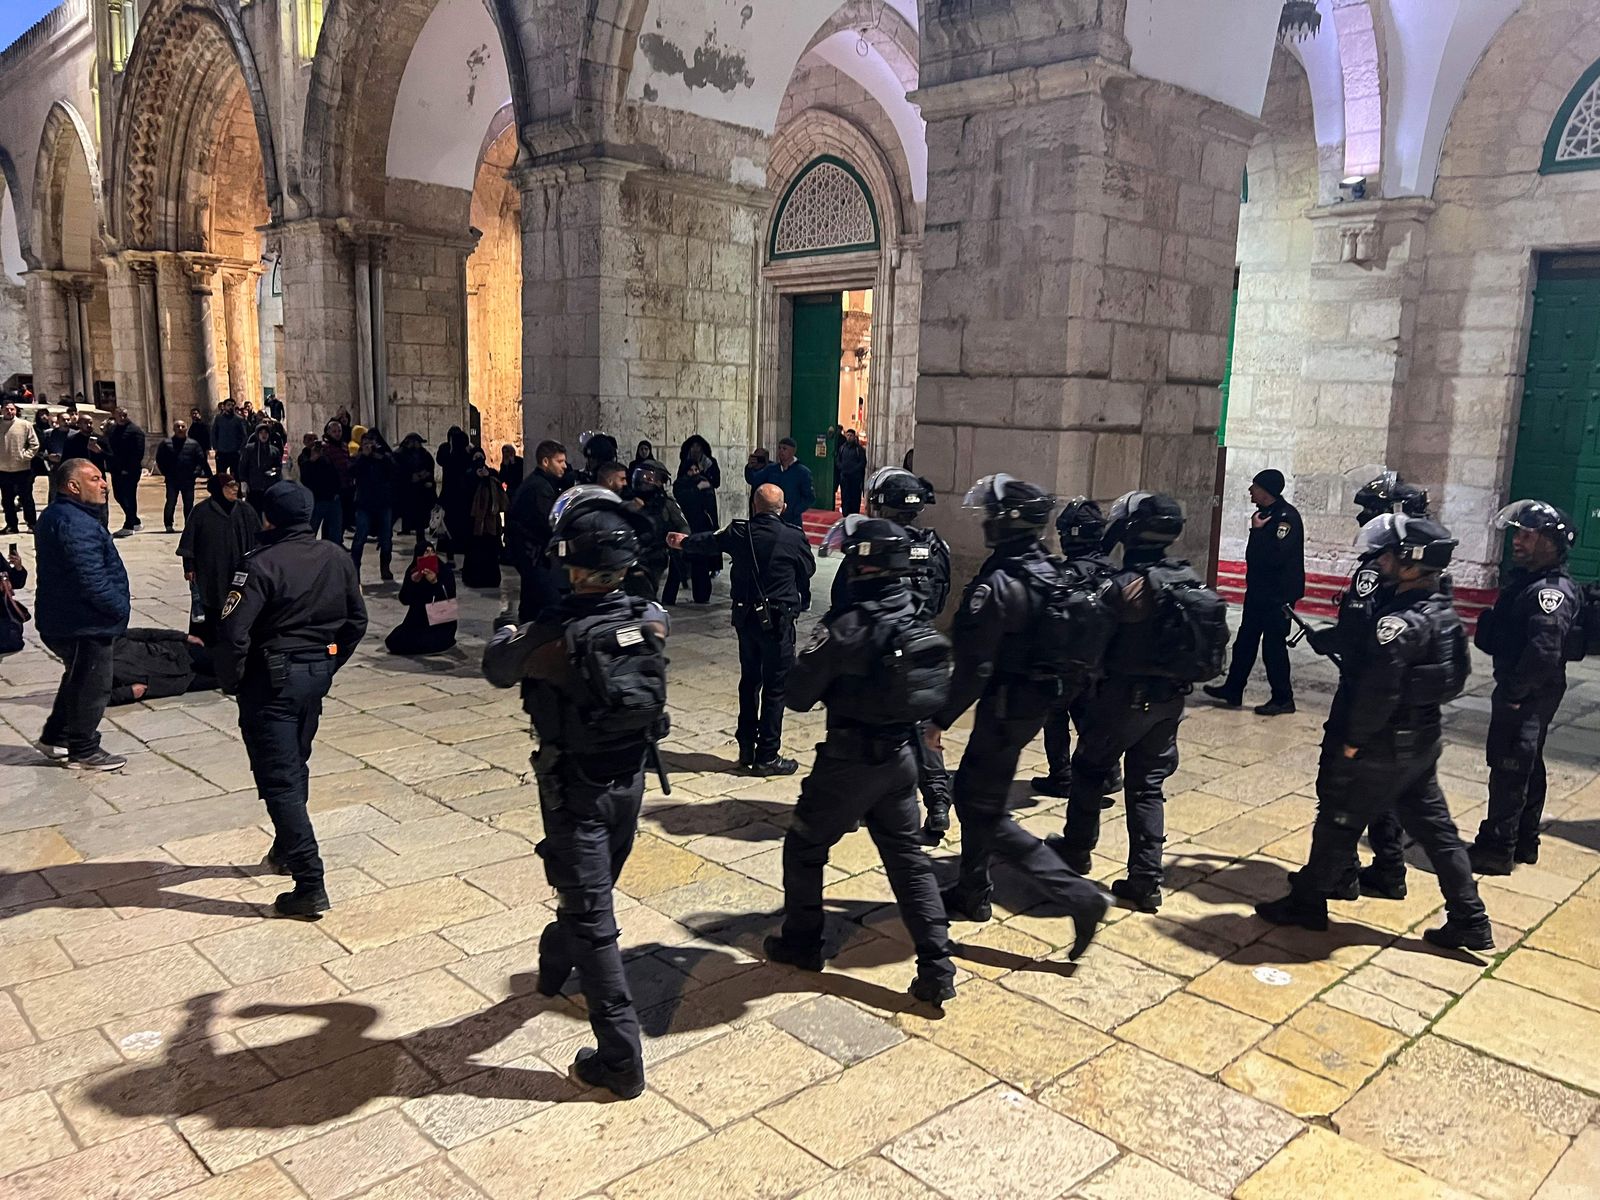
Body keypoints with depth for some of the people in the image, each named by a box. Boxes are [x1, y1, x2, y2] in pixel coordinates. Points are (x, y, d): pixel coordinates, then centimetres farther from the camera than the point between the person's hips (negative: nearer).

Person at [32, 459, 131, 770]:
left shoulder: (57, 516, 12)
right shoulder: (76, 524, -24)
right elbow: (91, 580, -29)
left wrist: (116, 604, 15)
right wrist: (120, 607, -16)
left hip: (64, 620, 11)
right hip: (83, 624, -11)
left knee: (78, 680, 26)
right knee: (93, 686, 3)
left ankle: (55, 737, 37)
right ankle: (83, 752, 15)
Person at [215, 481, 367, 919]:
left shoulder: (261, 563, -18)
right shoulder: (337, 559, 2)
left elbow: (235, 633, -22)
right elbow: (357, 620, 9)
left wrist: (230, 681, -6)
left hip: (271, 681, -7)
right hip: (318, 675, 7)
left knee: (279, 780, -2)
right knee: (295, 765, 24)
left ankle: (310, 885, -4)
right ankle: (286, 850, 41)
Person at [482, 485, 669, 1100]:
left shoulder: (554, 634, -25)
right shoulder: (653, 619, -10)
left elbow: (499, 670, -4)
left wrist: (505, 635, 18)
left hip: (577, 790, -6)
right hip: (631, 781, 6)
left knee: (592, 920, 2)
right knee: (590, 888, 27)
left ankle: (621, 1059, 7)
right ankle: (554, 967, 55)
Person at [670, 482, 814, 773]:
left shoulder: (739, 533, -2)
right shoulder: (793, 538, -12)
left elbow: (709, 543, 18)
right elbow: (809, 569, 4)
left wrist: (683, 542, 39)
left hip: (745, 616, 5)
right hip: (777, 620, -5)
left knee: (749, 681, 18)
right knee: (775, 688, 3)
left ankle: (746, 748, 27)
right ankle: (766, 757, 7)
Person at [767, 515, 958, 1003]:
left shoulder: (845, 625, -22)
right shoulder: (918, 620, 0)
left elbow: (798, 696, -14)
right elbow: (938, 687, 9)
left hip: (850, 761, -6)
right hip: (901, 756, 6)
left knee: (805, 847, 16)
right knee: (908, 857, 14)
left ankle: (801, 943, 30)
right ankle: (936, 969, 13)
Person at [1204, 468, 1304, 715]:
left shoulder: (1287, 516, -18)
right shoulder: (1264, 513, 10)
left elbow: (1276, 556, -29)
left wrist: (1258, 530, -22)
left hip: (1279, 595, -10)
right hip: (1259, 590, 10)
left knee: (1273, 645, -2)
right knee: (1245, 641, 14)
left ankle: (1283, 699, 9)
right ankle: (1233, 690, 23)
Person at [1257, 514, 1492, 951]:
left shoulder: (1400, 622, -25)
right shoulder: (1443, 613, 4)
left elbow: (1379, 692, -26)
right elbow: (1456, 674, 15)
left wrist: (1354, 740, -15)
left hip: (1386, 746, -9)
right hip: (1424, 740, 9)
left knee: (1338, 819, 5)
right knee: (1434, 827, 16)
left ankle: (1307, 903, 18)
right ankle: (1470, 921, 23)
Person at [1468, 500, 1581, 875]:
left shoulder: (1552, 591, -21)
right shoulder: (1526, 579, 10)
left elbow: (1544, 652, -30)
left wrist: (1514, 692, -23)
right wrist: (1510, 687, 8)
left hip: (1528, 696, -10)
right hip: (1523, 692, 10)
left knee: (1509, 767, -3)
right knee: (1526, 766, 19)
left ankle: (1496, 849, 5)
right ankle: (1524, 842, 32)